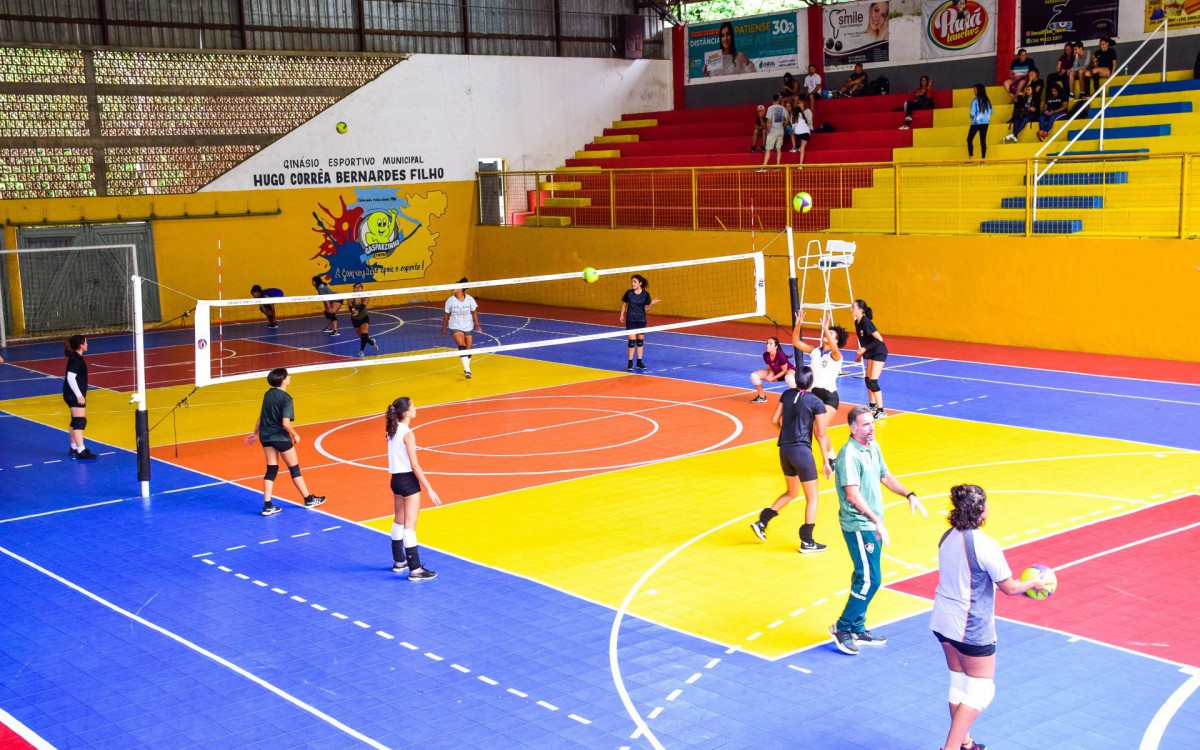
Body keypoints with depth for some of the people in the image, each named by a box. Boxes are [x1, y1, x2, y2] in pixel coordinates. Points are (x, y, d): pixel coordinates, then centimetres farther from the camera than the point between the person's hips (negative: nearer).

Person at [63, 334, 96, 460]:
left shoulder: (75, 358, 12)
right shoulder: (76, 359, -18)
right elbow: (70, 378, -25)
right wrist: (79, 395, -26)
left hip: (75, 395, 11)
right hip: (75, 395, -11)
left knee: (76, 421, 19)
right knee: (80, 421, -13)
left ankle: (74, 448, 29)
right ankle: (80, 451, -17)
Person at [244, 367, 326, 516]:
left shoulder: (268, 394, 3)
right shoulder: (286, 398, -18)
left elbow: (262, 416, 13)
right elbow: (285, 423, -24)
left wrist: (256, 433, 26)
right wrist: (295, 434, -8)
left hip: (265, 437, 6)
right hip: (280, 437, -6)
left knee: (271, 470, 11)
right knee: (294, 469, 8)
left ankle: (267, 505, 6)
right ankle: (308, 499, 22)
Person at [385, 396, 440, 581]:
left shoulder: (392, 431, 5)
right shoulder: (407, 434, -19)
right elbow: (414, 465, -20)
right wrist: (429, 489, -18)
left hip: (396, 479, 8)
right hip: (408, 480, -8)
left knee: (399, 522, 20)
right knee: (410, 525, -5)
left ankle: (399, 562, 32)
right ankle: (415, 570, -2)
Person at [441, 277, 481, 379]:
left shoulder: (470, 299, -6)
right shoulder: (450, 301, -7)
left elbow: (474, 313, 2)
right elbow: (446, 315, 2)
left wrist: (477, 325, -3)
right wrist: (443, 328, 6)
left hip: (468, 328, 2)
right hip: (456, 328, -2)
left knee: (468, 349, 7)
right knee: (462, 347, -21)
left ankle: (466, 369, 30)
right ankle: (467, 371, -26)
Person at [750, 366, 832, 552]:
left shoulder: (787, 395, 4)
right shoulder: (816, 402, -9)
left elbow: (774, 420, 6)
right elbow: (821, 435, -9)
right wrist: (825, 461, -5)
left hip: (784, 450, 6)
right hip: (802, 451, -6)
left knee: (792, 492, 25)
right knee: (812, 497, 7)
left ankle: (761, 522, 19)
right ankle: (807, 542, 8)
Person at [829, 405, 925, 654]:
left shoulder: (873, 447, 9)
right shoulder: (849, 455, -20)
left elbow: (885, 476, 24)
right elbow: (852, 495, -27)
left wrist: (909, 495, 14)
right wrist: (877, 521, -31)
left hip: (873, 525, 9)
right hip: (858, 526, -9)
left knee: (864, 578, 15)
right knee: (869, 580, -8)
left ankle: (857, 630, 24)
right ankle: (842, 628, 5)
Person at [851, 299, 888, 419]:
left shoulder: (866, 322, -23)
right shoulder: (857, 322, 3)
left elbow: (879, 339, -24)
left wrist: (865, 349, -22)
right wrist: (861, 352, 18)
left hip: (879, 352, -9)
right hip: (870, 353, 9)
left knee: (873, 381, -13)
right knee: (867, 380, 13)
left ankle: (881, 411, -7)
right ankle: (873, 406, 28)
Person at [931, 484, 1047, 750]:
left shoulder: (948, 537, 1)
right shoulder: (985, 545, -24)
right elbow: (1009, 588, -16)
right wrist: (1033, 583, 6)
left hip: (943, 622, 7)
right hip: (972, 629, -7)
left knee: (959, 683, 20)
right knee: (980, 690, 7)